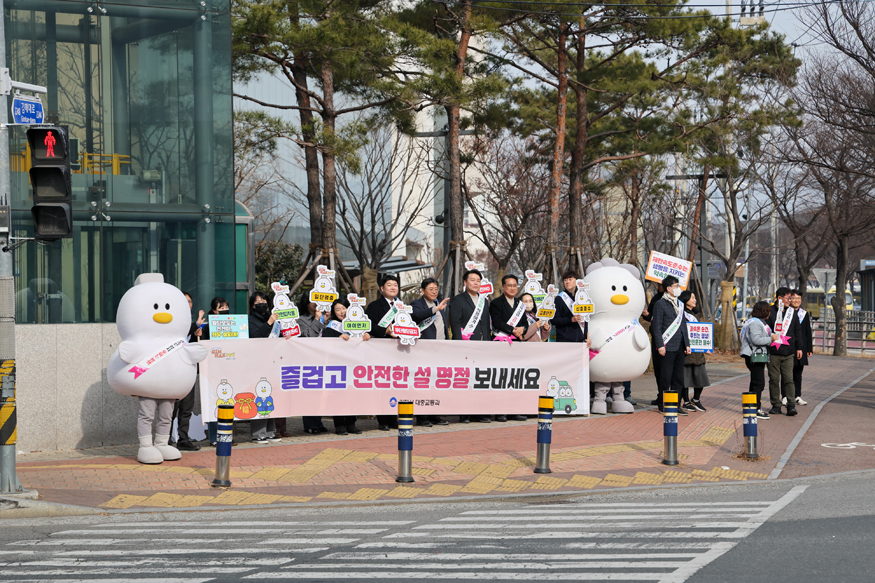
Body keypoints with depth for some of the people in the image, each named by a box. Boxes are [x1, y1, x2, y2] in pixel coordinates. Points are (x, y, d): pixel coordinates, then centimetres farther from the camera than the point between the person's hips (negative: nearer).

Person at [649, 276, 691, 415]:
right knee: (665, 377, -3)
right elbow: (656, 327, -9)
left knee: (678, 377, 8)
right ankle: (662, 405, 6)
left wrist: (687, 344, 15)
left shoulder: (679, 304, 18)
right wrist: (660, 345, -15)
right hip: (667, 347, -7)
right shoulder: (660, 304, -6)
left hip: (680, 347, 7)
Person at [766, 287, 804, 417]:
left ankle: (791, 405, -4)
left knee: (788, 379, -4)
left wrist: (799, 347, 14)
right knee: (774, 380, 3)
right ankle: (776, 405, 10)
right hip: (773, 353, -2)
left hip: (788, 353, 2)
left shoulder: (792, 313, 12)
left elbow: (798, 331, 18)